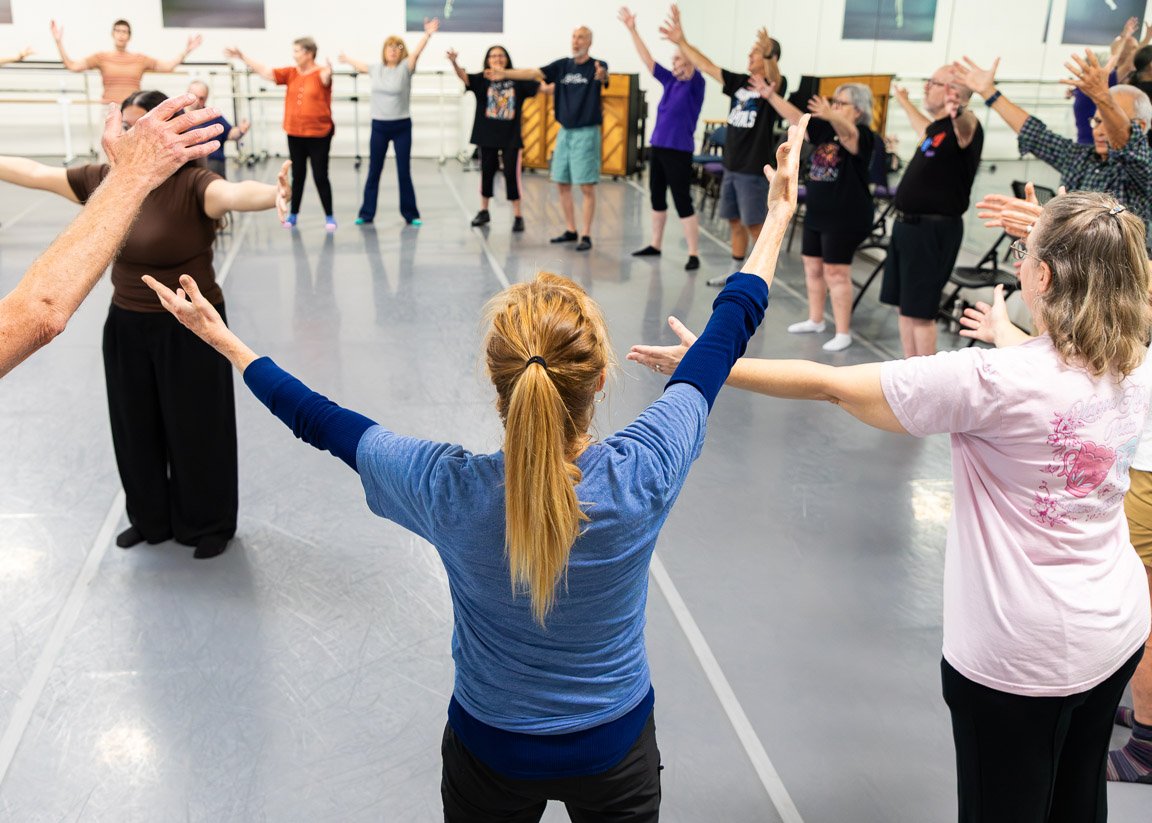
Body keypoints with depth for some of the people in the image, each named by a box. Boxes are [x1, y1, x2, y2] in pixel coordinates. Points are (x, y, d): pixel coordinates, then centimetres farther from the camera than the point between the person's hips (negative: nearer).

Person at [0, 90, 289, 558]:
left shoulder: (191, 184, -21)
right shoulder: (103, 181, -2)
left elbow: (233, 192, -42)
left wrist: (273, 194, -63)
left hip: (189, 330, -6)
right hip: (126, 327, 6)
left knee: (195, 431, 7)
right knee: (136, 429, 18)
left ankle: (209, 525, 29)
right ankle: (150, 519, 39)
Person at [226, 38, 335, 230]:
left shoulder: (320, 74, -10)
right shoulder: (290, 73, 5)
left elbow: (325, 77, -32)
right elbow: (266, 72, 3)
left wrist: (328, 71, -56)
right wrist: (242, 57, -3)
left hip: (319, 135, -5)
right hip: (295, 134, 5)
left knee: (320, 177, 0)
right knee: (297, 176, 13)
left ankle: (329, 216, 11)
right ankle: (293, 214, 22)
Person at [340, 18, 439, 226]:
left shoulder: (405, 67, -6)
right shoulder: (376, 68, 6)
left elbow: (416, 52, -23)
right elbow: (360, 66, 27)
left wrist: (428, 34, -40)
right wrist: (346, 59, 46)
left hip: (402, 126, -3)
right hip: (379, 126, 3)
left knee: (404, 172, 1)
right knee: (374, 171, 8)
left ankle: (410, 214, 12)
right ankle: (366, 213, 17)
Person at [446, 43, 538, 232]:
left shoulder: (518, 79, 0)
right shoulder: (482, 79, -2)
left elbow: (539, 88, -3)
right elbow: (464, 77, -18)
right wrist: (454, 62, -38)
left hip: (511, 137, -1)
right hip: (487, 136, 1)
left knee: (512, 174, -3)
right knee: (486, 172, 11)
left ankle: (517, 215, 6)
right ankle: (484, 211, 27)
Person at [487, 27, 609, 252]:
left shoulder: (596, 66, -7)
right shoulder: (563, 65, 7)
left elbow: (604, 76, -30)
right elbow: (534, 73, 0)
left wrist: (602, 75, -54)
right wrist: (505, 73, -10)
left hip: (586, 132, -6)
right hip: (564, 131, 6)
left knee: (587, 187, -6)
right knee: (562, 184, 9)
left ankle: (586, 236, -2)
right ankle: (570, 231, 20)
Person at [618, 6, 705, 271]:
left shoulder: (695, 84, -7)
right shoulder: (670, 81, 9)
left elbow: (691, 65, -26)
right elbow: (648, 61, 11)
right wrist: (632, 30, 7)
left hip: (678, 152, -7)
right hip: (657, 147, 7)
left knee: (682, 202, -6)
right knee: (657, 198, 14)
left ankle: (694, 255, -1)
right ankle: (655, 245, 26)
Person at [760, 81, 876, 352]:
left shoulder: (863, 135, -14)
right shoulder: (824, 128, 7)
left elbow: (846, 132, -36)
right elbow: (796, 118, 4)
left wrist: (830, 115, -57)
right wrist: (771, 96, -6)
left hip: (845, 217, -8)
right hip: (816, 213, 8)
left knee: (836, 272, -7)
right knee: (812, 266, 15)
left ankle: (843, 332, 1)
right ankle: (815, 320, 31)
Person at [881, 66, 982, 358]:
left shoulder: (963, 127, -15)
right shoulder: (937, 127, 13)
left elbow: (967, 126, -41)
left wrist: (958, 112, -64)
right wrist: (905, 102, 53)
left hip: (933, 230, -9)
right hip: (907, 224, 10)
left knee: (919, 311, -7)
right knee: (904, 306, 13)